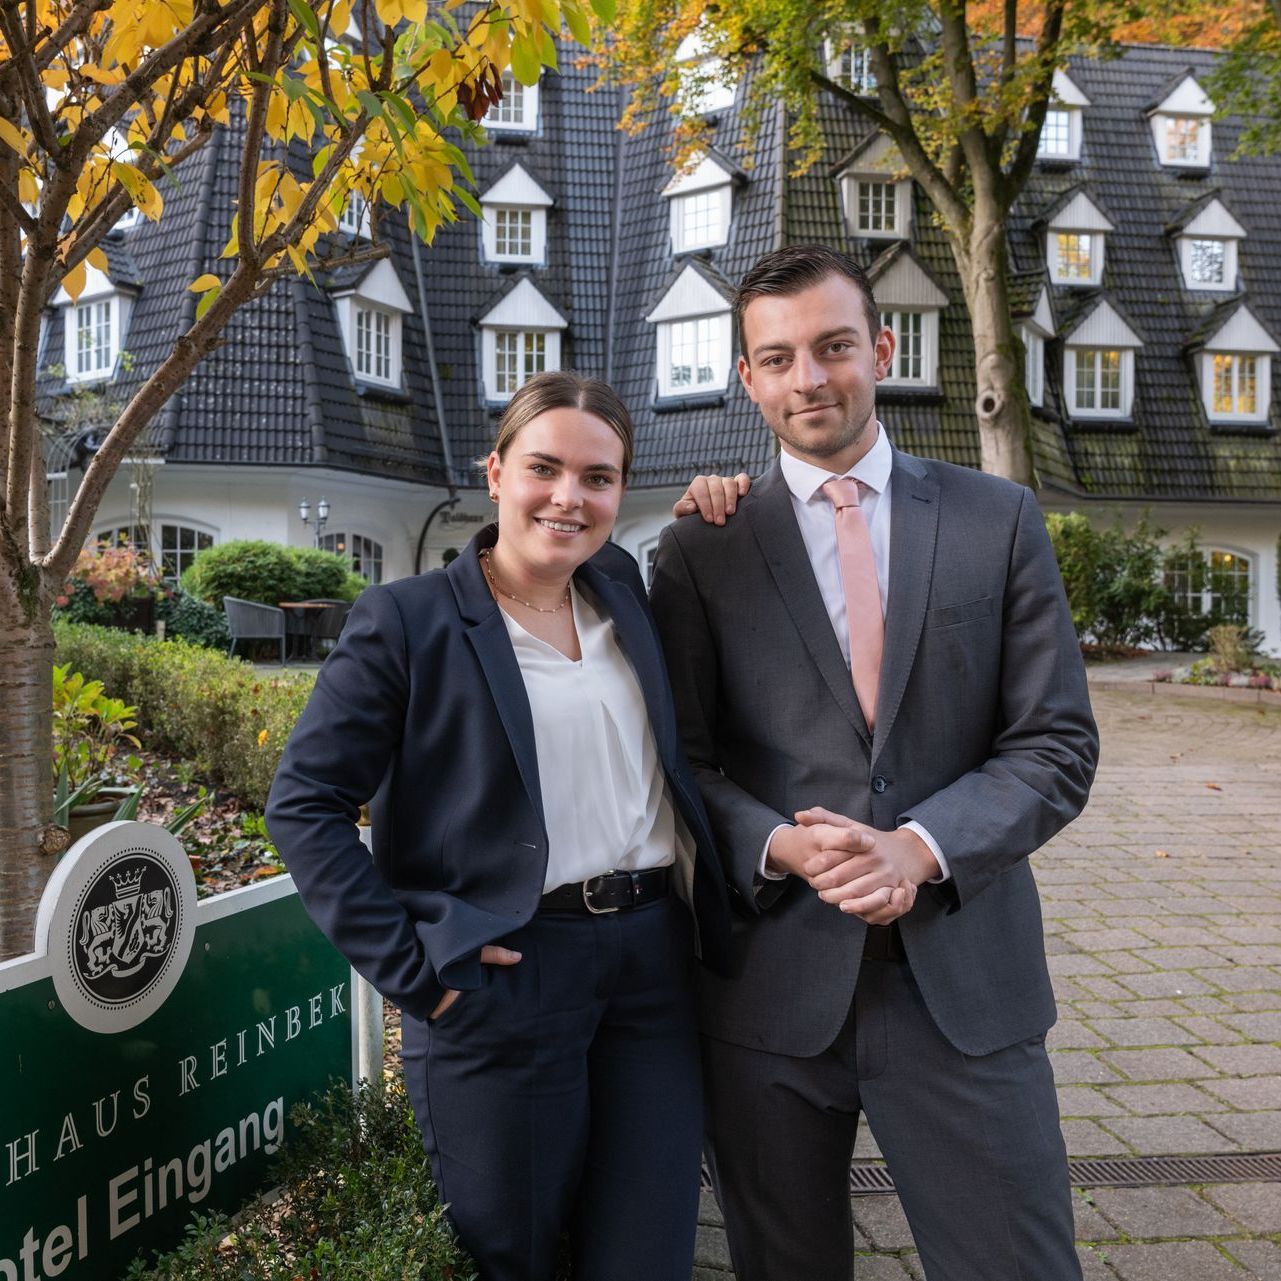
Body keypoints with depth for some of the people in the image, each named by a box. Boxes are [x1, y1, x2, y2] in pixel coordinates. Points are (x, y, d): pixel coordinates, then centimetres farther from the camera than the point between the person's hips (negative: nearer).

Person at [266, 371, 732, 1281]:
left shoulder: (624, 591, 9)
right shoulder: (407, 622, -7)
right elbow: (304, 805, -7)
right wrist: (408, 964, -12)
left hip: (655, 962, 5)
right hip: (505, 979, -4)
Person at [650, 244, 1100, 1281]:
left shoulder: (999, 521, 3)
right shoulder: (702, 549, 1)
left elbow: (1057, 744, 0)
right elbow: (684, 759, 1)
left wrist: (920, 847, -15)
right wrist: (778, 846, -17)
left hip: (963, 982, 0)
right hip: (771, 980, 1)